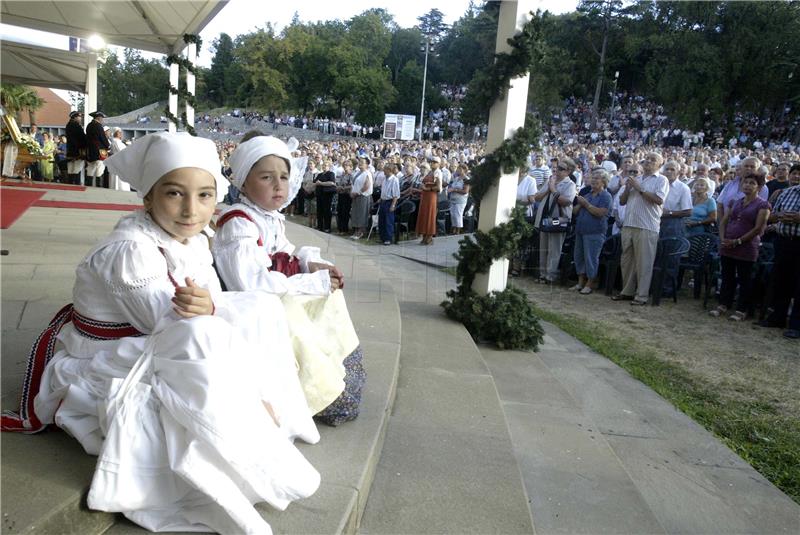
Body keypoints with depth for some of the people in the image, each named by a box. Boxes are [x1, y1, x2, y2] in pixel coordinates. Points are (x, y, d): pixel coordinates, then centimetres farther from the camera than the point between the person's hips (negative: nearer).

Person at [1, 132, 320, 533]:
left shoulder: (194, 242, -1)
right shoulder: (131, 250, -26)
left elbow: (219, 309, -7)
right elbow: (172, 328, -27)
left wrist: (208, 309, -28)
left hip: (161, 355, 9)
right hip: (114, 369, -8)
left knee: (260, 305, -2)